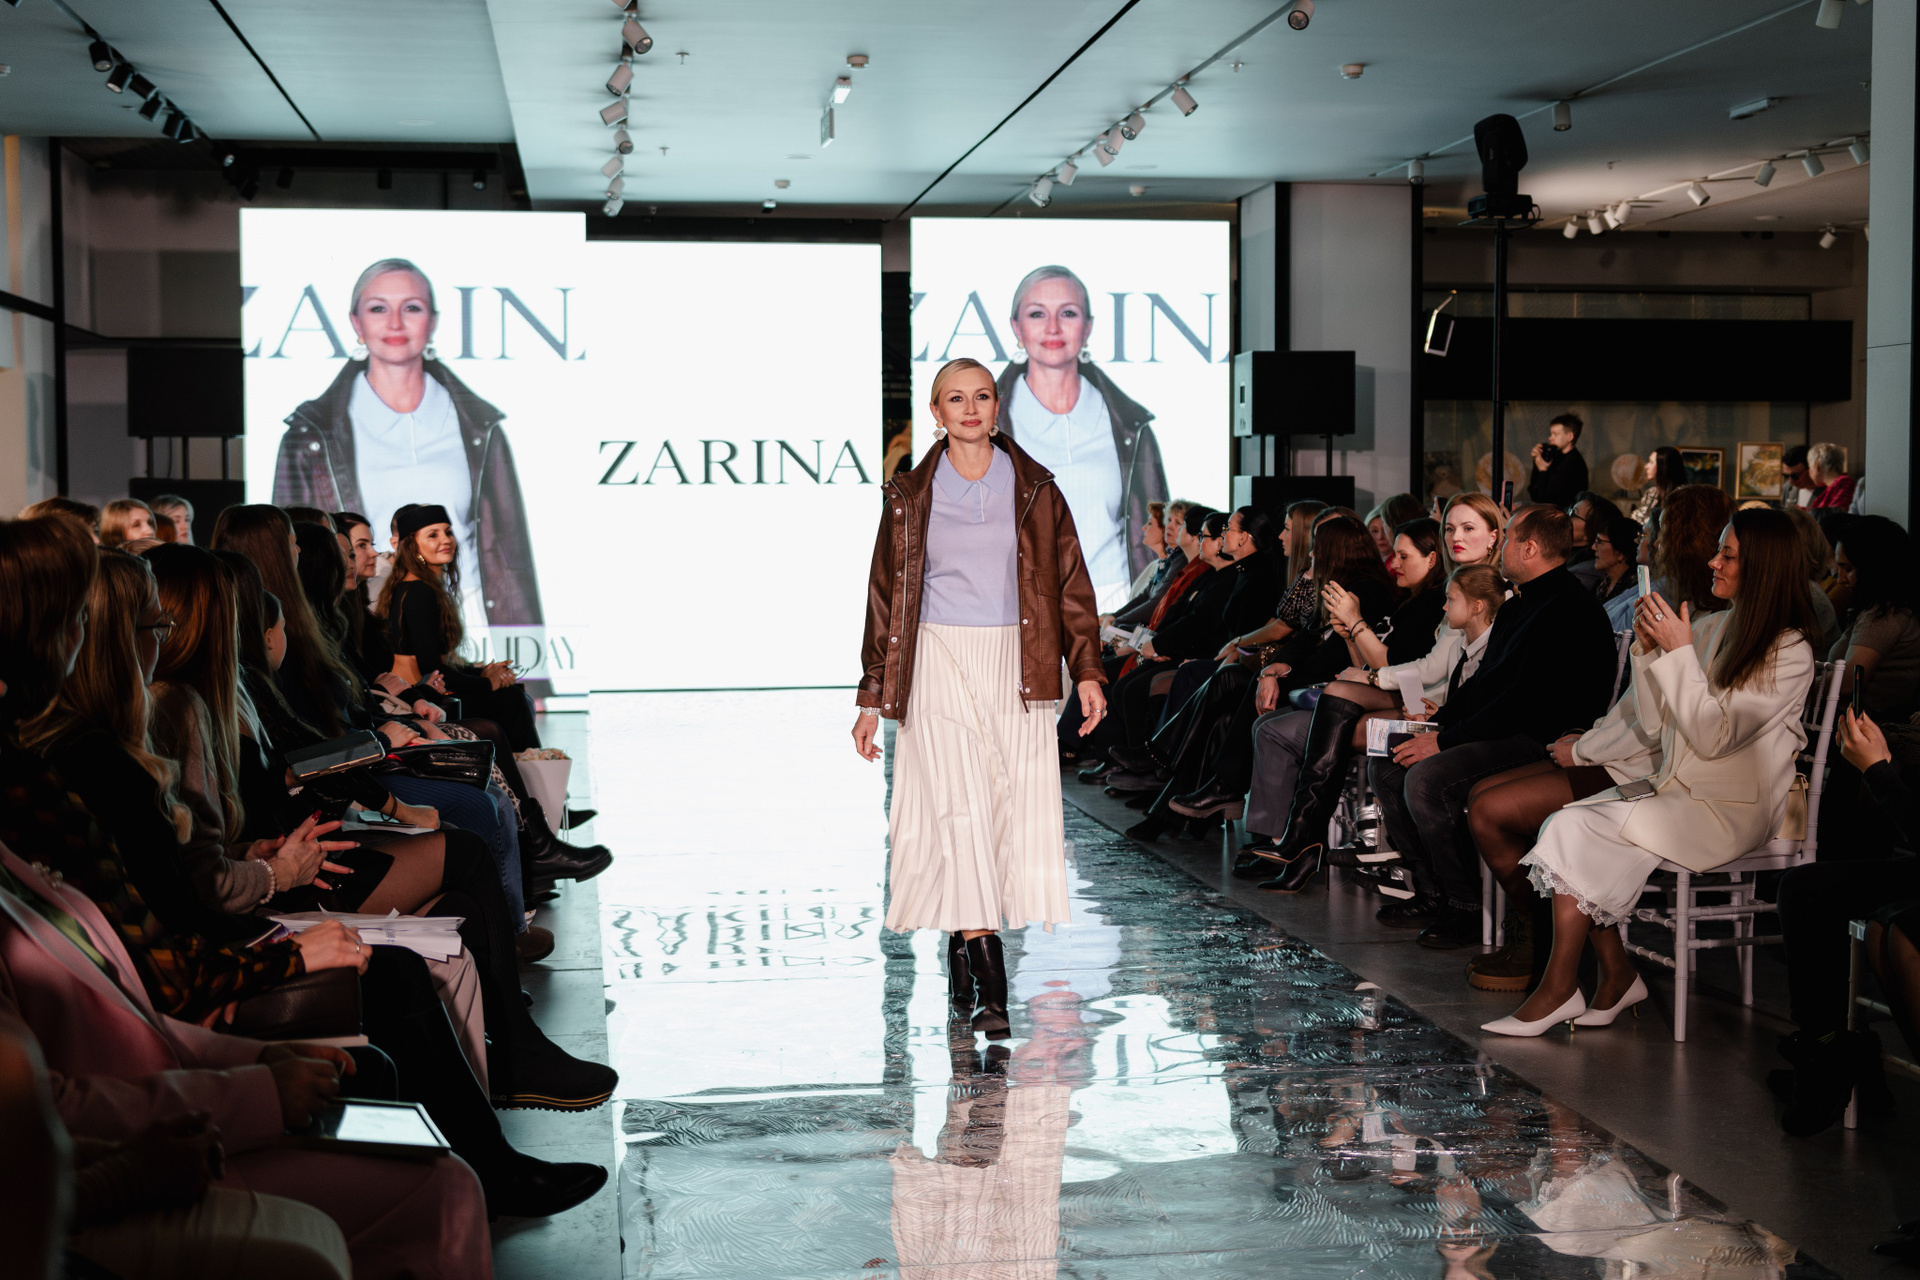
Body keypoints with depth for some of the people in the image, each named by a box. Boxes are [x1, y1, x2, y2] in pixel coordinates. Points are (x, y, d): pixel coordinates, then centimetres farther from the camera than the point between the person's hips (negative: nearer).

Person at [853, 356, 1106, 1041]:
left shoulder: (1033, 488, 8)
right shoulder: (910, 496, 7)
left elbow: (1070, 582, 8)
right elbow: (885, 598, 11)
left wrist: (1086, 669, -2)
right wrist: (872, 696, 9)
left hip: (1015, 669, 1)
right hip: (939, 667, -1)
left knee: (1018, 811, -5)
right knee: (959, 811, -11)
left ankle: (962, 943, 14)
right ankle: (988, 982, -10)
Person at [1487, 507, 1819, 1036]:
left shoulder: (1789, 653, -9)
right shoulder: (1712, 628, 14)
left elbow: (1713, 737, -17)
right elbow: (1652, 719, 14)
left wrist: (1680, 651, -16)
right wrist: (1649, 647, 1)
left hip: (1727, 809, -7)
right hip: (1673, 789, 7)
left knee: (1576, 830, -22)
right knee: (1563, 823, -17)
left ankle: (1560, 987, -13)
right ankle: (1616, 975, -12)